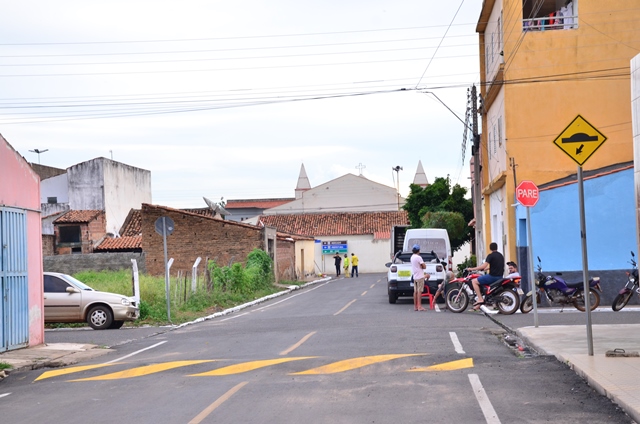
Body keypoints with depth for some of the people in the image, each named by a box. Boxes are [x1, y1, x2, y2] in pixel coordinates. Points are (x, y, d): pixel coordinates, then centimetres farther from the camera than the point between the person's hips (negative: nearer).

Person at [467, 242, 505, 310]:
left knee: (474, 281, -3)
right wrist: (486, 268, 42)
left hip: (492, 276, -9)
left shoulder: (490, 256, -10)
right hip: (500, 277, 9)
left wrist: (472, 269, -11)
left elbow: (483, 266, -19)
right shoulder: (501, 256, 17)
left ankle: (480, 299, -13)